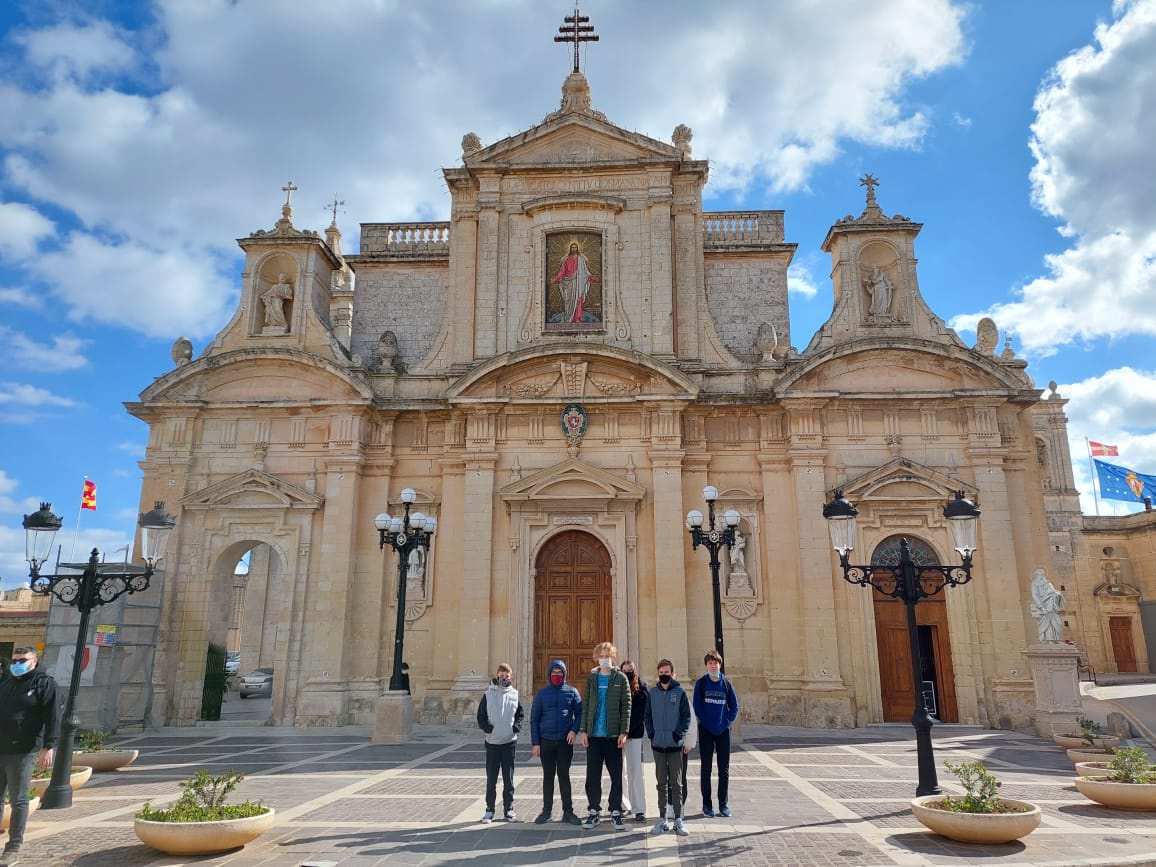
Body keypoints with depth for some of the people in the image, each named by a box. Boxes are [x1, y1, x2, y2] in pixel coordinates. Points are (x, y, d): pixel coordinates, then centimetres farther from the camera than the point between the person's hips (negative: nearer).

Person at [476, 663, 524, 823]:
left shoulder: (514, 695, 3)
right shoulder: (488, 695, -2)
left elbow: (521, 715, 10)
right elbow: (481, 717, 1)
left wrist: (516, 727, -6)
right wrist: (487, 728, -14)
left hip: (510, 741, 1)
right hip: (492, 742, -1)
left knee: (509, 778, 7)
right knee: (491, 779, 5)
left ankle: (508, 809, 18)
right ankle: (489, 810, 15)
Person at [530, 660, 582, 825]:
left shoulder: (572, 692, 2)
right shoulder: (542, 693, 2)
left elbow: (580, 713, 2)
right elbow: (534, 719, 3)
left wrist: (574, 730, -15)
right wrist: (535, 743, -3)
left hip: (565, 741, -1)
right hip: (546, 741, 1)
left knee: (564, 775, 5)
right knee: (548, 776, 9)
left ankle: (568, 811, 13)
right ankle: (547, 811, 19)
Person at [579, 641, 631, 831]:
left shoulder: (621, 678, 1)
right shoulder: (591, 678, 7)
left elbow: (626, 706, -2)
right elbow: (585, 705, 7)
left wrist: (623, 732, -9)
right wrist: (584, 730, 0)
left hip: (613, 735, -2)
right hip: (594, 735, 2)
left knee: (616, 776, 4)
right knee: (592, 775, 6)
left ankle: (616, 812, 16)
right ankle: (593, 811, 18)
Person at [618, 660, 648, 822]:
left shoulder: (640, 690, 1)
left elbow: (641, 712, -6)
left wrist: (627, 730, -13)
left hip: (634, 734, -2)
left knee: (635, 771, -6)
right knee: (619, 771, 8)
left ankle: (639, 809, -2)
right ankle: (623, 805, 18)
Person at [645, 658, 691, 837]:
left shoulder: (680, 692, -1)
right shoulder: (652, 693, 5)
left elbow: (686, 716, -2)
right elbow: (647, 716, 9)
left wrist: (679, 735, -12)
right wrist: (651, 734, -4)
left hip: (675, 745, -2)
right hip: (658, 745, 2)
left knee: (676, 783, 3)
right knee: (662, 784, 9)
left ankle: (678, 819, 9)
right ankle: (663, 819, 15)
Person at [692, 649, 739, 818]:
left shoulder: (726, 684, 4)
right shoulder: (701, 683, -1)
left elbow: (735, 706, 6)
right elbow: (697, 706, -3)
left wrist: (728, 722, -6)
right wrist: (705, 722, -12)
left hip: (723, 731, 2)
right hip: (705, 731, -2)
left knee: (724, 769, 6)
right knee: (706, 769, 3)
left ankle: (723, 804, 15)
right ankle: (707, 804, 12)